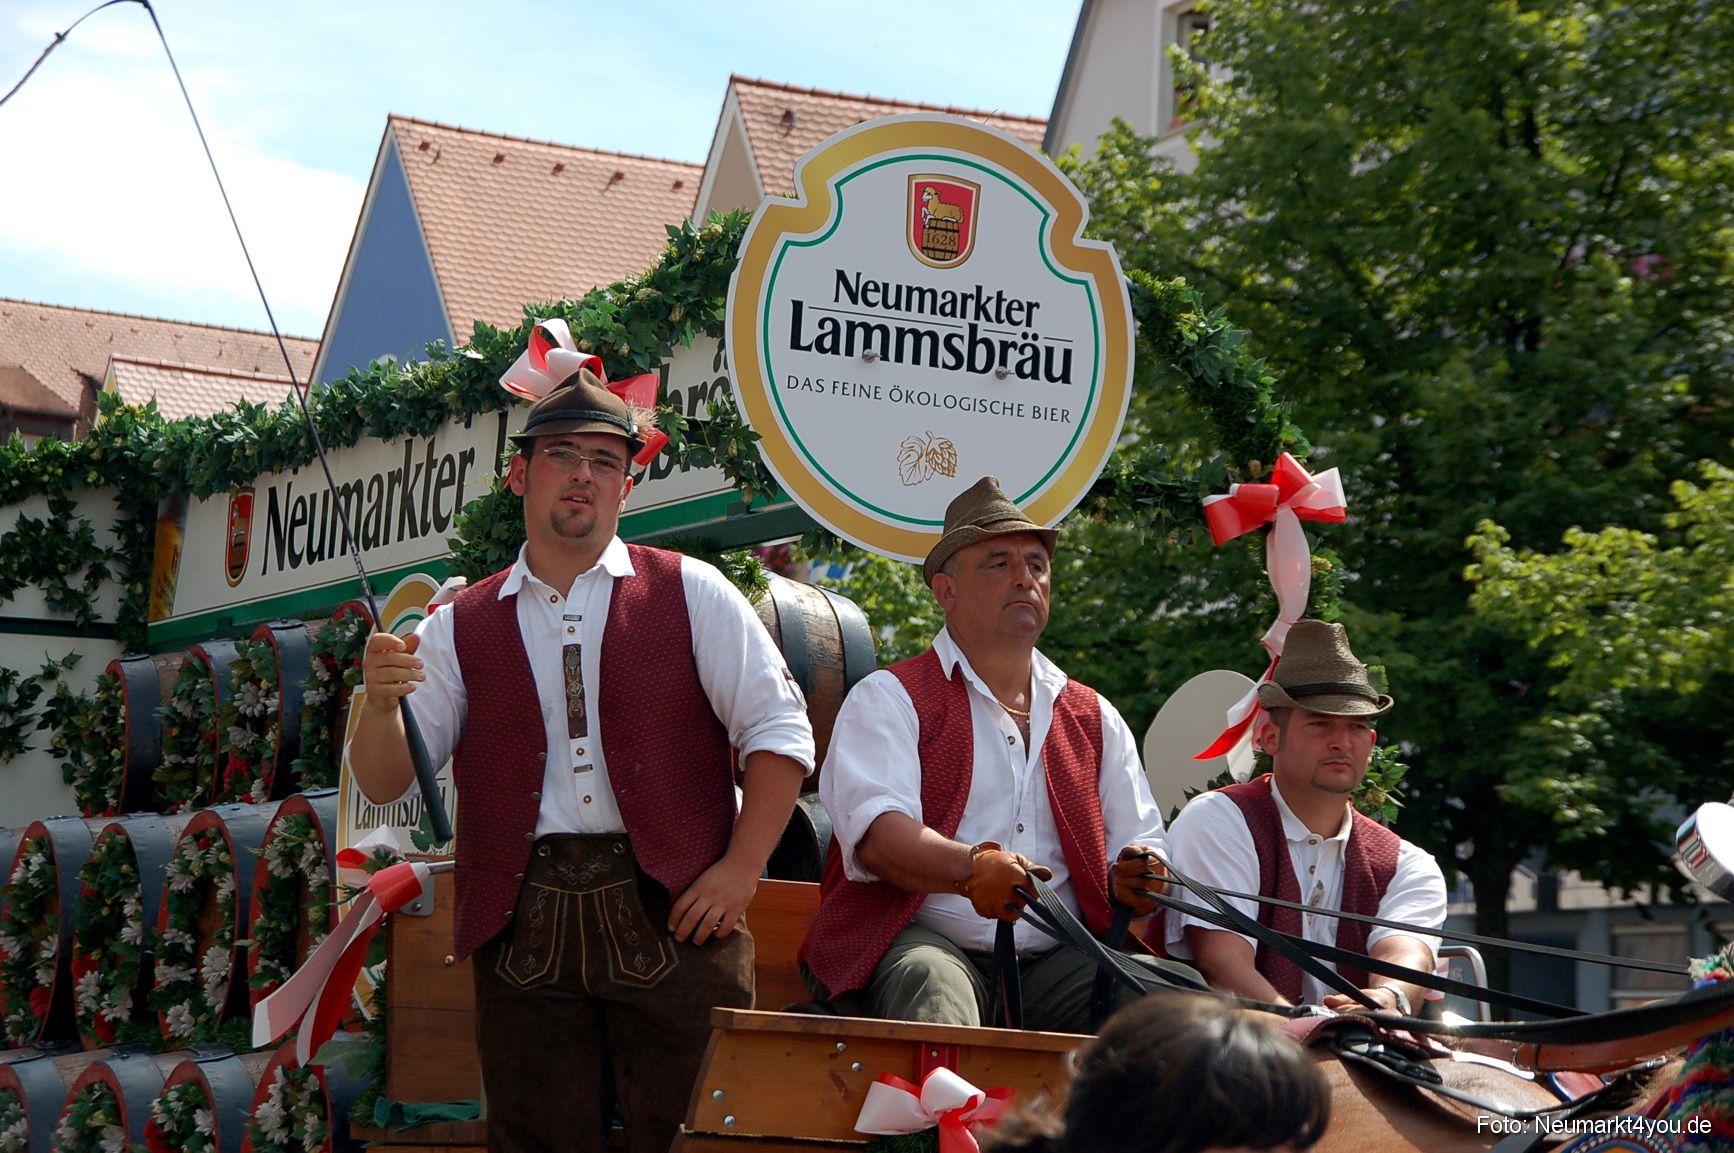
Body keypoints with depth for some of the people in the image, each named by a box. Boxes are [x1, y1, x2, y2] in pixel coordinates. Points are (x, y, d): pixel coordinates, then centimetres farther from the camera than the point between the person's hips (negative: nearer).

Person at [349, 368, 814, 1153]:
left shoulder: (689, 594, 9)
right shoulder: (462, 627, 13)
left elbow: (779, 732, 5)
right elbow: (385, 784, 9)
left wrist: (740, 870, -6)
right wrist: (381, 702, -13)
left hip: (672, 911, -1)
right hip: (524, 929, 2)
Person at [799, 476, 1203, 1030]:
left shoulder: (1095, 719, 24)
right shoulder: (889, 698, 8)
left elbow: (1139, 843, 19)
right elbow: (875, 830, -10)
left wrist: (1134, 878, -8)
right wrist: (971, 868, -30)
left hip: (1056, 960, 4)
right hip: (922, 942, -4)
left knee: (1181, 991, -24)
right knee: (929, 982, -39)